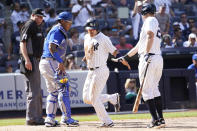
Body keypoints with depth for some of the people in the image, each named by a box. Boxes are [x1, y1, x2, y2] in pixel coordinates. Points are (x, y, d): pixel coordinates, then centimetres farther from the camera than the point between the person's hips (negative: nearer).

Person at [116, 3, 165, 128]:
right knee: (155, 89, 17)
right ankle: (161, 119, 14)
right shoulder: (155, 23, 27)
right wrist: (126, 57, 34)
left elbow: (150, 35, -22)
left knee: (147, 90, -7)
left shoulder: (150, 20, -2)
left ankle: (156, 120, -11)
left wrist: (147, 53, -33)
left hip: (148, 59, -9)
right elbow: (140, 45, 31)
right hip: (158, 59, 9)